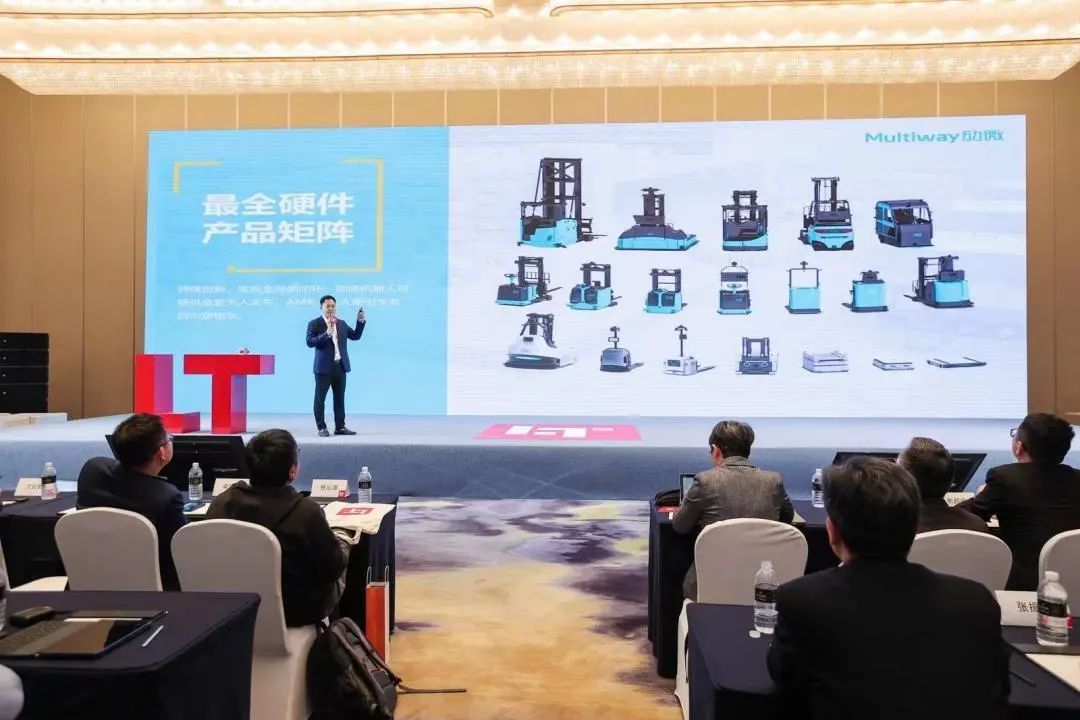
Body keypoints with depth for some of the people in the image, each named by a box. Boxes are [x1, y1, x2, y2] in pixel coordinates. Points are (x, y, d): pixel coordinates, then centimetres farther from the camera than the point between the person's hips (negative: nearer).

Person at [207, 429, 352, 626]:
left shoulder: (221, 503, -15)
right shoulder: (306, 511, -28)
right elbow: (333, 567, -14)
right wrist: (342, 542, 8)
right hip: (296, 612, -5)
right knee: (342, 539, 20)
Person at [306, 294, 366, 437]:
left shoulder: (342, 323, 12)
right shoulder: (314, 324, -4)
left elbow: (355, 336, 13)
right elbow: (309, 342, -14)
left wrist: (361, 322, 0)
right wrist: (326, 334, -26)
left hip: (340, 366, 5)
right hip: (324, 367, -5)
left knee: (339, 398, 10)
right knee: (320, 398, 1)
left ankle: (340, 427, 17)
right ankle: (322, 428, 8)